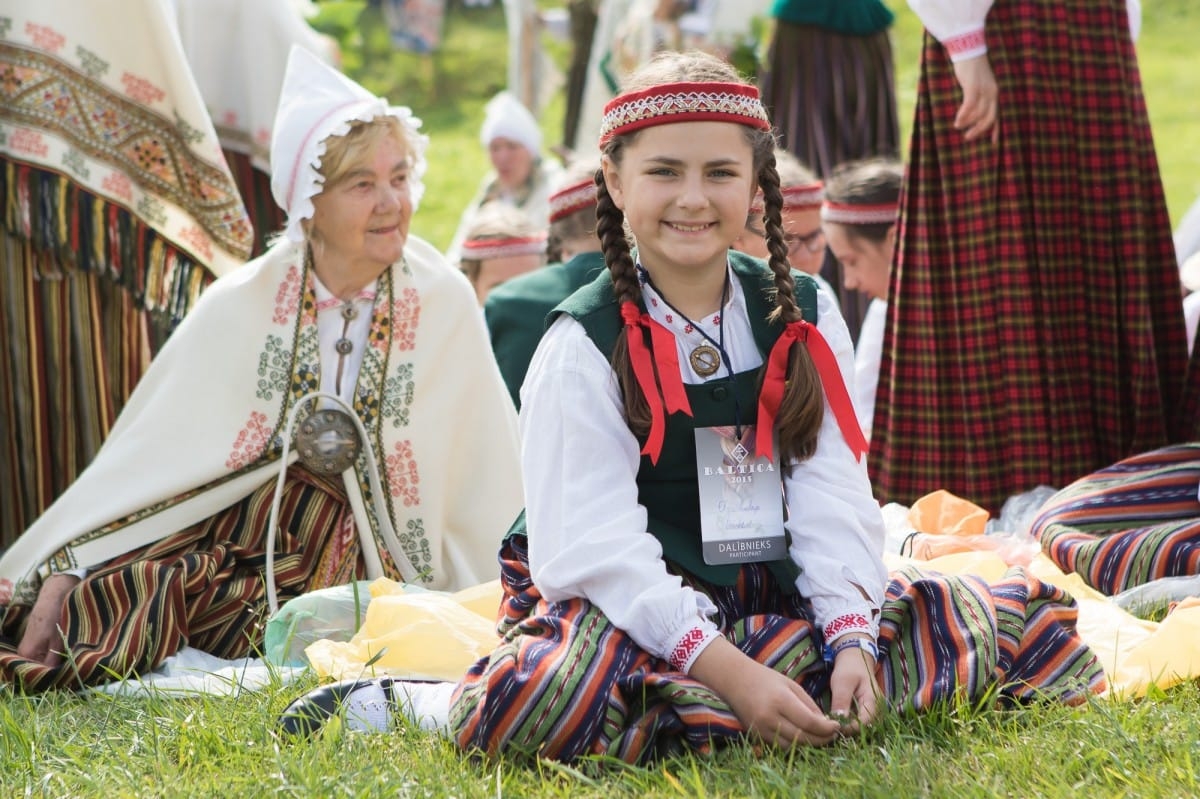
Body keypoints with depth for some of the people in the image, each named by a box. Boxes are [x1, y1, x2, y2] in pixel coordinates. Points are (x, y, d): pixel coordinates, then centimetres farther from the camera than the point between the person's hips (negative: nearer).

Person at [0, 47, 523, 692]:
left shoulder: (442, 302, -5)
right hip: (224, 534, 1)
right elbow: (145, 454, -3)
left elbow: (490, 491, 1)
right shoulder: (242, 307, -4)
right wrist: (62, 574, -12)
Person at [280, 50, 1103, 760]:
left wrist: (852, 638, -17)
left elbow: (835, 500, 1)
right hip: (635, 616, -5)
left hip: (785, 608, 5)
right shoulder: (586, 342, -5)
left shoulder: (806, 317, 8)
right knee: (544, 694, -38)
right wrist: (728, 671, -26)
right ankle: (407, 704, -7)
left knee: (1021, 617, -8)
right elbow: (595, 546, -15)